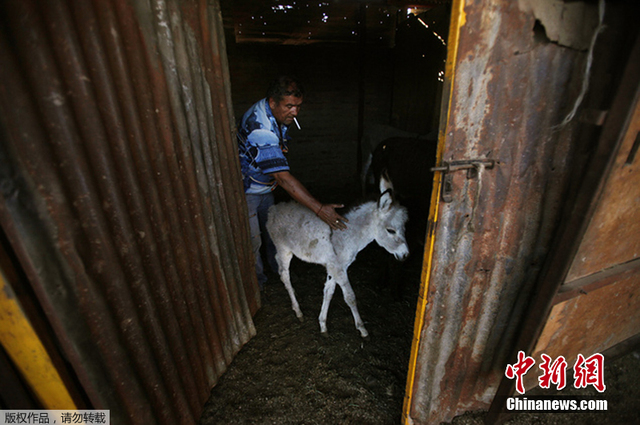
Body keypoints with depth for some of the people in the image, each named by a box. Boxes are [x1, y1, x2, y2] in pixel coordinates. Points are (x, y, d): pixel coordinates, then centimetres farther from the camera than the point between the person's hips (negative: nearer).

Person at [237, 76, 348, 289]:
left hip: (265, 186, 8)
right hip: (246, 190, -8)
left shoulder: (277, 113, -9)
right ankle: (256, 280, 32)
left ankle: (277, 265, 45)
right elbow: (283, 178, -44)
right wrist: (319, 209, -46)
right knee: (252, 240, 7)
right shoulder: (260, 130, -38)